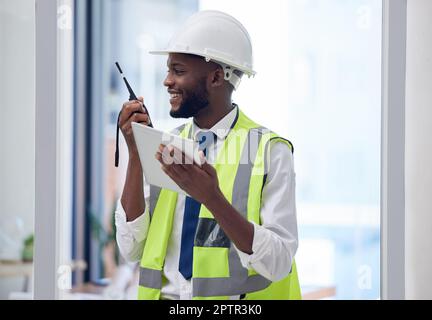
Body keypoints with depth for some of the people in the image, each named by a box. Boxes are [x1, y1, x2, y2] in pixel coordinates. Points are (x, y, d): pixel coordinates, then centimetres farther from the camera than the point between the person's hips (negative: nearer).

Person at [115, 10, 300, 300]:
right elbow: (131, 249, 2)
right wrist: (136, 152, -4)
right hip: (166, 294, 3)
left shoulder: (269, 150, -3)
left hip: (236, 297, -3)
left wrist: (212, 197, -21)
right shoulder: (166, 148, 8)